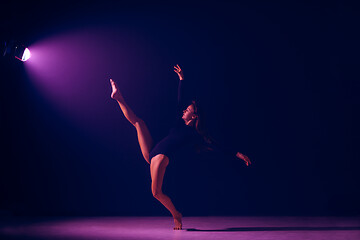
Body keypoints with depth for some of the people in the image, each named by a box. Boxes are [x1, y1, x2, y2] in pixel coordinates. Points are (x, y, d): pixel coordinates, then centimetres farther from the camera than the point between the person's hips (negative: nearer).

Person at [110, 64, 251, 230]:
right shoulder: (181, 123, 14)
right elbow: (180, 101, 20)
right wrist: (182, 79, 23)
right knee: (138, 122, 6)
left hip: (162, 157, -7)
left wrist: (238, 154, -8)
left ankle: (176, 215, 3)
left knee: (156, 192, -20)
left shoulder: (197, 136, -3)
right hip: (151, 152, 7)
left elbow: (218, 148, -3)